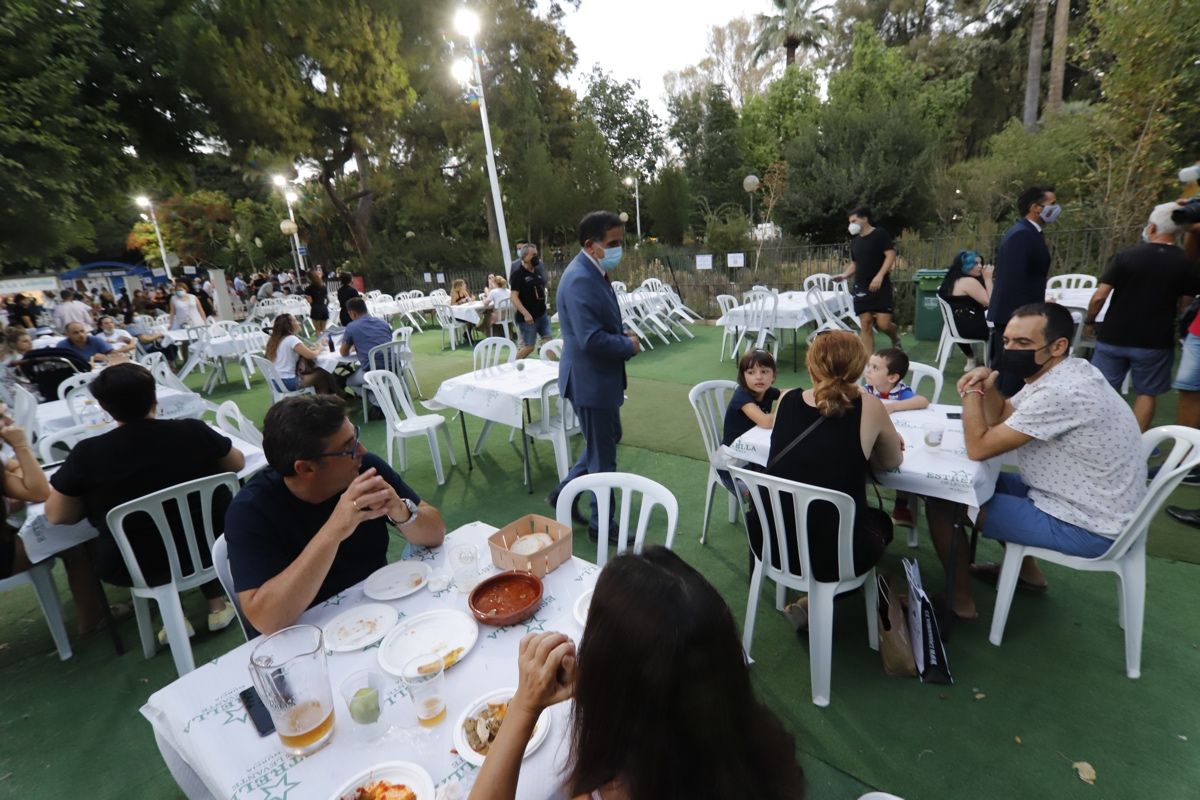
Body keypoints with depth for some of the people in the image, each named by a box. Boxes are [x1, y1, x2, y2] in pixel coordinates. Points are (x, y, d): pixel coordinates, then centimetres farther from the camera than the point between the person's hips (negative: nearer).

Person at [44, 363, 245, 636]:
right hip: (206, 548, 0)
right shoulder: (193, 430, -13)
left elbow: (56, 516, -2)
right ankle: (217, 605, 27)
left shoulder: (87, 452, -15)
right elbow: (238, 463, 4)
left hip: (134, 569, 1)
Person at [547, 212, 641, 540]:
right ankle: (601, 523, 25)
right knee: (603, 454, 5)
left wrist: (624, 335, 2)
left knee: (608, 440, 23)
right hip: (590, 379, -10)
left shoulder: (593, 273, 9)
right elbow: (592, 339, -31)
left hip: (600, 376, 10)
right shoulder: (580, 280, -24)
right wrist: (629, 345, -15)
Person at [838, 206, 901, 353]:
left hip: (880, 286, -5)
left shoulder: (880, 234, -4)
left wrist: (879, 276, -23)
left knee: (883, 323, -11)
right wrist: (843, 276, 1)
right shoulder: (855, 241, 14)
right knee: (865, 325, 0)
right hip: (861, 288, 5)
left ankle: (895, 335, 24)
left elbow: (891, 255, -11)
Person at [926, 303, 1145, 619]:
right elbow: (1000, 418, 12)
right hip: (1082, 502, 10)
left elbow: (978, 448, -24)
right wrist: (988, 384, -8)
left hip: (1085, 527, -9)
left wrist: (971, 391, -13)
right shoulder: (1055, 374, 1)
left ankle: (959, 597, 11)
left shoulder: (1060, 392, -30)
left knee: (941, 500, -7)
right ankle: (1026, 571, 33)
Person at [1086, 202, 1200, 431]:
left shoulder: (1125, 257, -8)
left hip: (1113, 337, -1)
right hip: (1154, 341, 1)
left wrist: (1089, 320, 4)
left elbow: (1099, 296, -12)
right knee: (1146, 393, 12)